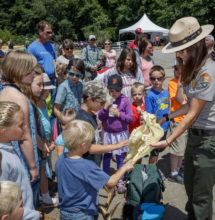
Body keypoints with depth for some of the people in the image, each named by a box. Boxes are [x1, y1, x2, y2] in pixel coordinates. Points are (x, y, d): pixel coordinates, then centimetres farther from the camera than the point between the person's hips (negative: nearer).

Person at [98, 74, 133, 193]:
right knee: (106, 156, 14)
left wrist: (119, 114, -19)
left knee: (120, 157, 7)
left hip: (120, 133, -2)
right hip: (107, 133, 2)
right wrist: (104, 109, -17)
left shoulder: (125, 101, -9)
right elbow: (99, 117, 1)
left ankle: (120, 181, 21)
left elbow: (130, 118, -6)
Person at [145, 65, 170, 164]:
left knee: (159, 150, 21)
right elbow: (149, 115, -15)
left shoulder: (166, 92, 1)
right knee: (154, 153, 9)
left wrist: (167, 124, 10)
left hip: (164, 128, 6)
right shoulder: (150, 95, -17)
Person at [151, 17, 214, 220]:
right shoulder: (193, 69, 6)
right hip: (194, 134, 9)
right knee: (190, 186, 23)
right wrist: (166, 117, 10)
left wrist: (168, 141, -18)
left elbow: (193, 114, -21)